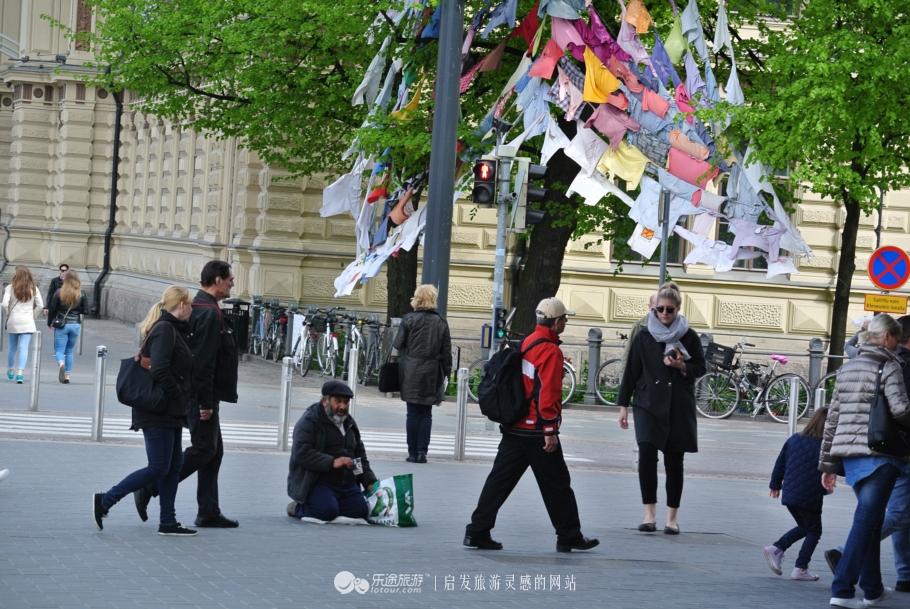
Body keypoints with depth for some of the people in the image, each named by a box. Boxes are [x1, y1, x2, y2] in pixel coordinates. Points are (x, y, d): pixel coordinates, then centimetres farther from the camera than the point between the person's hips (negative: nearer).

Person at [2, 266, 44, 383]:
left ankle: (10, 371, 32)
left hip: (13, 321, 0)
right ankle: (20, 373, -17)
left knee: (12, 347, 17)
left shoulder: (10, 288, -5)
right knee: (24, 348, -4)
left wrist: (8, 314, 6)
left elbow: (5, 304, -12)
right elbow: (40, 305, 0)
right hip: (27, 322, 0)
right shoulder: (33, 288, 1)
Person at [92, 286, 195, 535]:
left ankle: (168, 522, 14)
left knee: (173, 466, 11)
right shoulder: (165, 330, -16)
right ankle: (105, 500, -1)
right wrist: (177, 393, -14)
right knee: (159, 468, -7)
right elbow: (159, 370, -26)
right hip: (159, 411, -10)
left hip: (170, 412, 10)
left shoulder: (173, 329, 14)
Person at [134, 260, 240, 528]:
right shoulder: (209, 313, -17)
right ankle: (149, 488, -5)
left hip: (199, 395, 10)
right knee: (203, 449, -7)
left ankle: (209, 512, 12)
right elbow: (203, 362, -22)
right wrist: (205, 402, -21)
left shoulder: (198, 309, 15)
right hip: (202, 395, -10)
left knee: (213, 451, 11)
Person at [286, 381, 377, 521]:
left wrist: (370, 482, 10)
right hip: (318, 483, -7)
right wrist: (332, 462, -26)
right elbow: (301, 453, -18)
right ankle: (298, 508, 2)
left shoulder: (350, 424, 21)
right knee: (327, 512, -30)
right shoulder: (309, 421, -5)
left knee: (361, 512, -15)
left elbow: (361, 456, 26)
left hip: (348, 485, 7)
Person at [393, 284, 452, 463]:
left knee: (413, 413, 3)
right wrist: (447, 371, 14)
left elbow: (398, 344, -3)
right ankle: (422, 451, 3)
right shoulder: (441, 323, 0)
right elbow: (446, 351, 4)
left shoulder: (409, 320, -7)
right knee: (426, 413, 8)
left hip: (411, 373, -2)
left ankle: (413, 453, 4)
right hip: (432, 374, 2)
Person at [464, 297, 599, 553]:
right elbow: (548, 394, -20)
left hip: (514, 427, 8)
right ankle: (569, 536, 13)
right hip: (537, 431, -8)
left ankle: (477, 532, 3)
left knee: (500, 479, 6)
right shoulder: (550, 351, -14)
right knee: (556, 483, 4)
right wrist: (550, 431, -19)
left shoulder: (527, 343, 13)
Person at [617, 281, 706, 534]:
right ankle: (650, 514, -12)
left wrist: (682, 366, -12)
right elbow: (632, 371, 7)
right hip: (648, 404, 0)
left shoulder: (689, 337, 3)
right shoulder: (644, 336, 4)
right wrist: (623, 405, 5)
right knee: (647, 455, -16)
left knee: (674, 462, 3)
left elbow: (701, 368, 8)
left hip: (679, 408, 0)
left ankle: (672, 518, 11)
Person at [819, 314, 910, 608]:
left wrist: (827, 463, 18)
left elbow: (832, 418, 15)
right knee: (866, 521, -5)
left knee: (870, 519, 18)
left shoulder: (847, 368, 15)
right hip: (879, 452, -7)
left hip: (849, 454, 7)